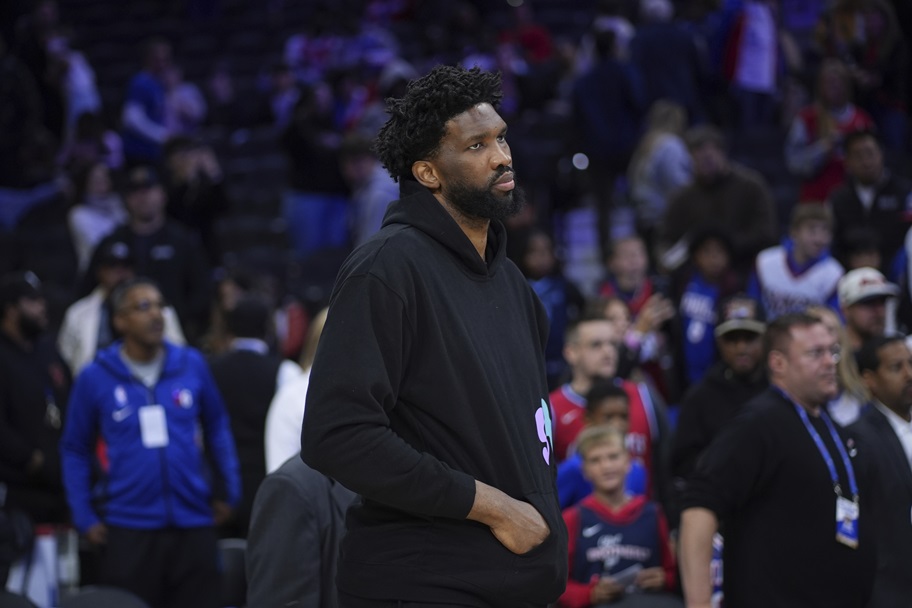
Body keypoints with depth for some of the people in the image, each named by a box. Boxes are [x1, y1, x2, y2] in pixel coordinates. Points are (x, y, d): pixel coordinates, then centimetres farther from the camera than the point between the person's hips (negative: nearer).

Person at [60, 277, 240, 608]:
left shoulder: (192, 365, 3)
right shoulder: (95, 378, -1)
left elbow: (217, 428, 16)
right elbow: (75, 450, 6)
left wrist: (229, 492, 13)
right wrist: (85, 517, 1)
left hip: (193, 528, 2)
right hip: (128, 530, -2)